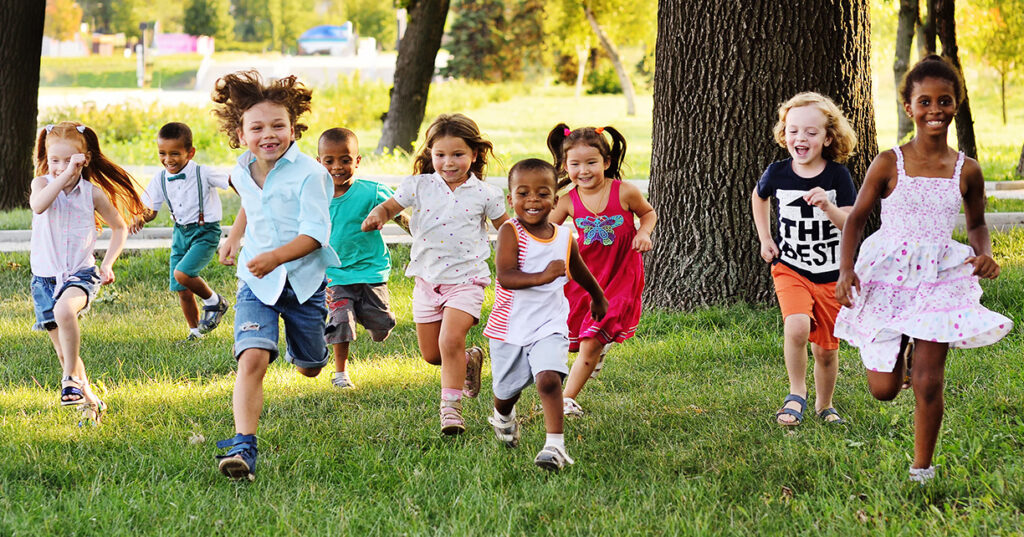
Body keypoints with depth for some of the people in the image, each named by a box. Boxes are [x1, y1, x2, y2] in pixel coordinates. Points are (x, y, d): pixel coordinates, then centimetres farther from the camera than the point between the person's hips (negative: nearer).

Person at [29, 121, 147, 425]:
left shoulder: (93, 193, -2)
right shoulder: (43, 183, -4)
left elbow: (119, 227, 11)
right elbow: (38, 206, -28)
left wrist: (107, 263, 0)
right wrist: (65, 175, -32)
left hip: (81, 274, -2)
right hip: (45, 276, 2)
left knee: (65, 309, -36)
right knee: (64, 351, 6)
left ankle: (71, 378, -21)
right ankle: (89, 401, 24)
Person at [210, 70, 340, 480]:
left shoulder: (308, 174, -18)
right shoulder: (242, 172, 1)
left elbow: (315, 233, -23)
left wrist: (276, 257, -36)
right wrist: (234, 237, 25)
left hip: (303, 278, -2)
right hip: (257, 282, 2)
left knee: (309, 368, 18)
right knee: (252, 357, -22)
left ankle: (302, 345, 58)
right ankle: (244, 446, -29)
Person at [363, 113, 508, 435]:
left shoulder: (484, 194, -3)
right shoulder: (419, 186, -1)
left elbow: (505, 230, 8)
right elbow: (390, 206, 1)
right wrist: (378, 215, -22)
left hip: (465, 279, -3)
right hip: (427, 280, 3)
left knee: (450, 340, -22)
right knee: (431, 354, 9)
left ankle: (451, 407, -11)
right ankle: (470, 360, 40)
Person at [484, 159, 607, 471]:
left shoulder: (565, 237, 1)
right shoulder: (511, 232, -12)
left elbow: (579, 272, 23)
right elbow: (505, 277, -25)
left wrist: (598, 298, 39)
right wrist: (544, 276, -39)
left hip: (549, 326, 1)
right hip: (509, 326, -1)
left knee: (548, 379, -22)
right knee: (507, 389, 15)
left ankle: (555, 445, -21)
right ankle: (503, 418, 50)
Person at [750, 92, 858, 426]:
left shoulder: (837, 175, -9)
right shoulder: (777, 174, -5)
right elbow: (758, 197, 19)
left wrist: (827, 206, -32)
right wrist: (765, 239, 12)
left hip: (831, 275, 1)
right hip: (790, 269, -1)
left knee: (826, 349, 9)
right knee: (797, 326, -27)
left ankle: (824, 405, 34)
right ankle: (796, 395, -7)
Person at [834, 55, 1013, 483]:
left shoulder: (966, 171, 0)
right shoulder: (889, 164, -6)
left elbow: (977, 224, 17)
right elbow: (856, 218, 1)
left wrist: (984, 254, -4)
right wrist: (846, 269, -13)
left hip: (939, 276, 1)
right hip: (887, 275, 0)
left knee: (928, 383, -6)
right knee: (883, 389, 2)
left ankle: (922, 470, 14)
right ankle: (902, 349, 39)